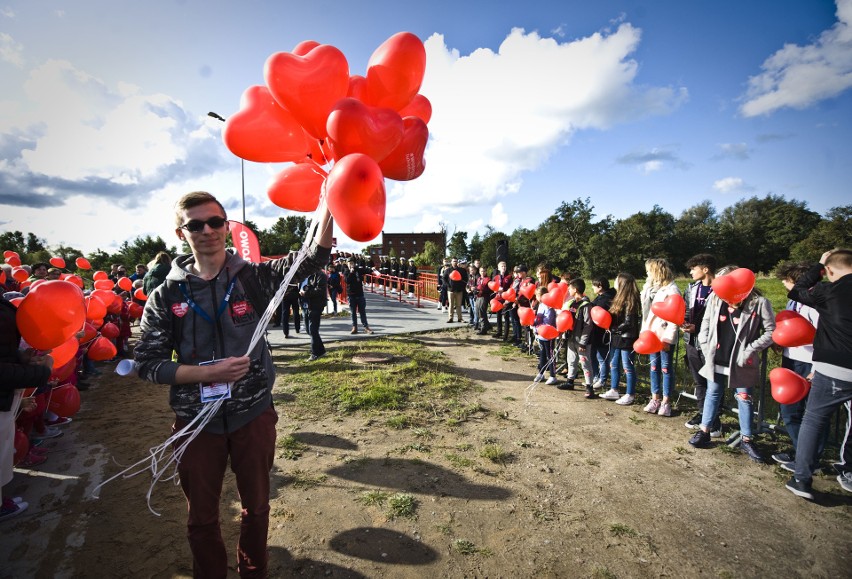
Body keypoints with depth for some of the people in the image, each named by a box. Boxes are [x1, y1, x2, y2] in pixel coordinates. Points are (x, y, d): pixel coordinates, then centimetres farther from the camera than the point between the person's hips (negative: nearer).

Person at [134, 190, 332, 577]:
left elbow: (310, 259, -19)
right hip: (197, 420, 1)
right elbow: (147, 363, -4)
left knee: (256, 505, 20)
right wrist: (209, 372, -18)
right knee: (202, 516, 19)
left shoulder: (253, 277, -6)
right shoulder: (167, 295, -4)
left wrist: (328, 206, -34)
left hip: (254, 414, 0)